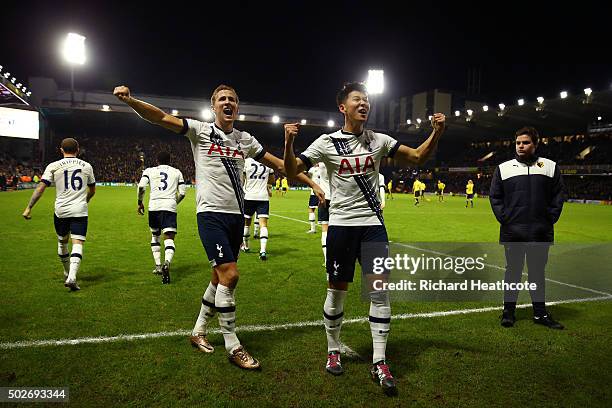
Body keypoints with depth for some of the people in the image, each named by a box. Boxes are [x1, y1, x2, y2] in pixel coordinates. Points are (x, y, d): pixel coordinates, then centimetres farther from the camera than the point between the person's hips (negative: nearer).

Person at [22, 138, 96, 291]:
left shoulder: (54, 166, 2)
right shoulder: (87, 166, 7)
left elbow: (40, 188, -5)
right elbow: (92, 190, 17)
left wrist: (29, 208, 0)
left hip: (61, 211, 1)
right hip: (80, 211, -1)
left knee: (62, 242, 19)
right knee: (78, 244, -5)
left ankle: (67, 273, 36)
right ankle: (71, 277, -20)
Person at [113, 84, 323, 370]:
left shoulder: (245, 140, 13)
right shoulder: (200, 131, 1)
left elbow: (279, 165, 16)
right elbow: (161, 118, -10)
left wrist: (312, 184, 15)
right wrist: (129, 100, -28)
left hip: (236, 216, 6)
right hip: (211, 214, -5)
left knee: (220, 277, 11)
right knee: (229, 274, -14)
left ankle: (198, 332, 30)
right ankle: (232, 346, 1)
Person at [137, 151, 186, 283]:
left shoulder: (149, 171, 14)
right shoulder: (177, 172, 17)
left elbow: (141, 187, -1)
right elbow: (182, 193, 12)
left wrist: (140, 203, 13)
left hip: (154, 205, 1)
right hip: (170, 206, -1)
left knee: (155, 235, 22)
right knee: (169, 238, -7)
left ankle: (158, 266, 23)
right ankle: (167, 262, -34)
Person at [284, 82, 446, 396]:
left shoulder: (378, 141, 5)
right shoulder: (326, 143, -3)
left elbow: (417, 157, 9)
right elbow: (292, 172, -5)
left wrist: (436, 133, -6)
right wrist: (288, 142, -22)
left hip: (373, 223, 2)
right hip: (341, 224, -2)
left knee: (380, 290, -3)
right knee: (337, 289, 7)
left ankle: (379, 362, 8)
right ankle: (333, 351, 28)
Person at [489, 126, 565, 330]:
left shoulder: (550, 167, 8)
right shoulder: (503, 168, 6)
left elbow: (558, 195, 9)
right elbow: (494, 196, 7)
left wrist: (550, 219, 0)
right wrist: (504, 219, -3)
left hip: (540, 232, 1)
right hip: (512, 232, -1)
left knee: (537, 271, 10)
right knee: (513, 271, 6)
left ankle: (540, 313, 20)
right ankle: (509, 311, 15)